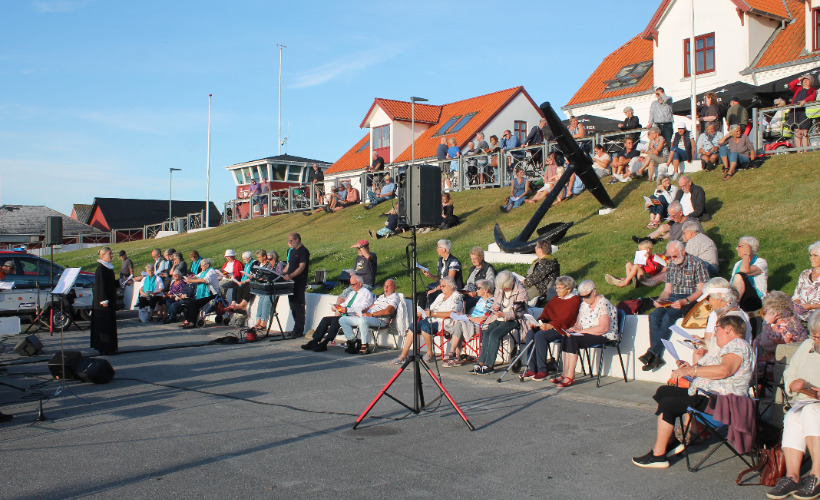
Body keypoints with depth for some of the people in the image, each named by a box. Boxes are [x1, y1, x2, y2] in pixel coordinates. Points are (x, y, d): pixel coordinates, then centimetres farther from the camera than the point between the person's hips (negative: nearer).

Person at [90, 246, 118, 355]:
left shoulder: (109, 267, 14)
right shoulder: (101, 268, -15)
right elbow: (100, 285, -19)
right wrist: (104, 300, -21)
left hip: (110, 299, 10)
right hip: (104, 300, -10)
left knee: (110, 321, 12)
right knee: (104, 324, -5)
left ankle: (111, 346, 18)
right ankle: (105, 348, -1)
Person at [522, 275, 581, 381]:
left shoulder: (575, 300, -3)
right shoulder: (556, 298, 22)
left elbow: (565, 319, -15)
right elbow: (546, 312, 16)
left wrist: (549, 326, -25)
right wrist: (539, 322, -5)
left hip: (562, 329, -7)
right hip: (548, 325, 8)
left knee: (540, 336, -30)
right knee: (530, 334, -19)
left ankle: (542, 371, -23)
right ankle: (532, 369, -18)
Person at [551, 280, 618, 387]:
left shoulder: (603, 304, -14)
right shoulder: (584, 303, 12)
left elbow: (603, 328, -24)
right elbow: (579, 323, 16)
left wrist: (581, 330, -21)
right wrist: (574, 328, -9)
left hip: (603, 337, -8)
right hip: (587, 334, 8)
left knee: (573, 339, -28)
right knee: (565, 337, -18)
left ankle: (570, 377, -23)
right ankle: (565, 374, -19)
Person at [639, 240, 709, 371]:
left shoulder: (697, 264, -3)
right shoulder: (671, 265, 15)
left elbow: (701, 291, -8)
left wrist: (685, 301, -23)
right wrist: (659, 300, -4)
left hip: (690, 299, -5)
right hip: (672, 299, 5)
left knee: (668, 316, -32)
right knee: (654, 315, -24)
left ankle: (652, 352, -30)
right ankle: (657, 357, -28)